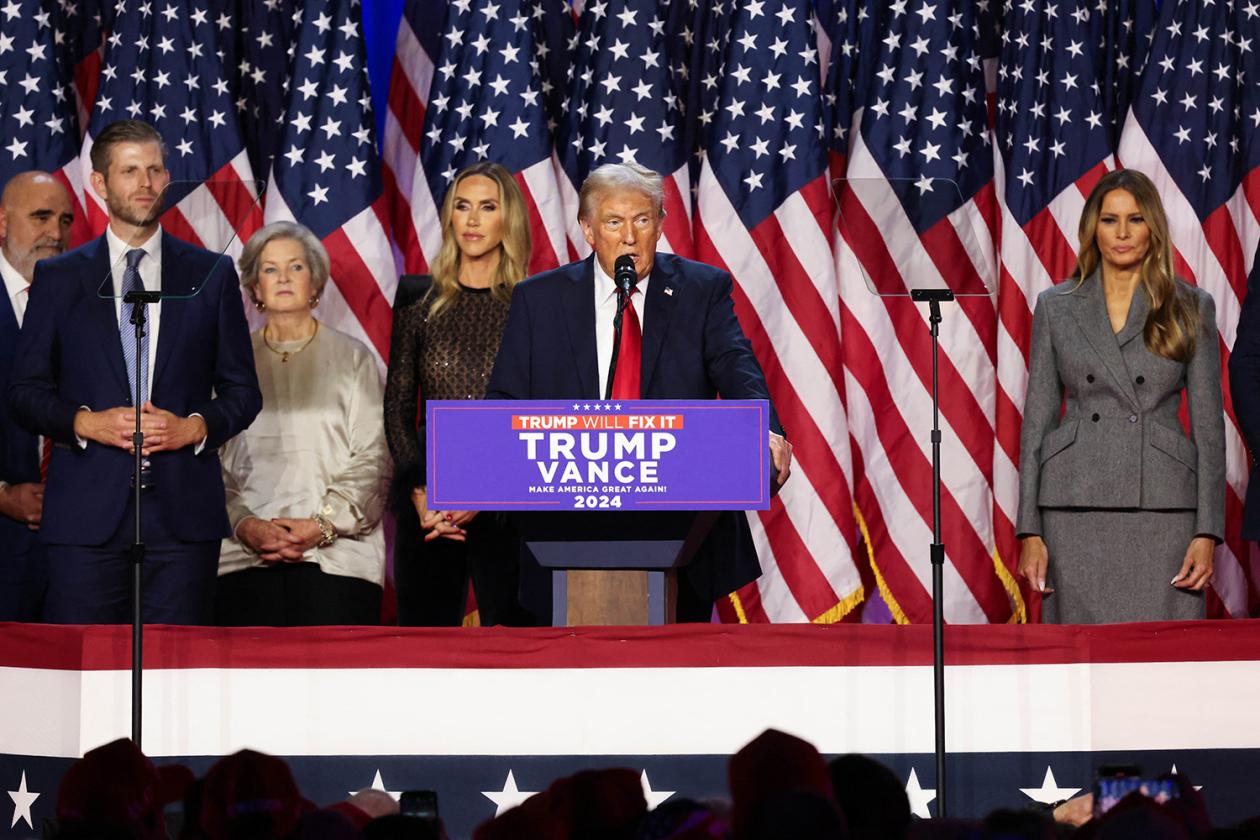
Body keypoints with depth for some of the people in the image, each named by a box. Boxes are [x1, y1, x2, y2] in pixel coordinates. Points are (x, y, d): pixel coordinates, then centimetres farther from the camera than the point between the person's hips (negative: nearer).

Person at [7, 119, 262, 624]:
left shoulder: (211, 275, 11)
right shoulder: (58, 278, 10)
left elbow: (243, 391, 12)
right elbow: (24, 390, 8)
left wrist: (194, 427, -8)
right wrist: (85, 422, -11)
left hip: (184, 509, 1)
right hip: (86, 508, 0)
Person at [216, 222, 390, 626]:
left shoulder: (352, 358, 10)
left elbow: (372, 459, 3)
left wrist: (323, 525, -9)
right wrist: (244, 525, -8)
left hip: (335, 556, -1)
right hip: (244, 558, 1)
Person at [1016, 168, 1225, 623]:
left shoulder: (1191, 308, 6)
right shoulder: (1056, 307, 8)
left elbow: (1208, 423, 4)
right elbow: (1037, 418, 8)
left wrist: (1207, 532, -4)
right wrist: (1029, 531, 0)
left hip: (1162, 506, -1)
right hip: (1077, 508, 1)